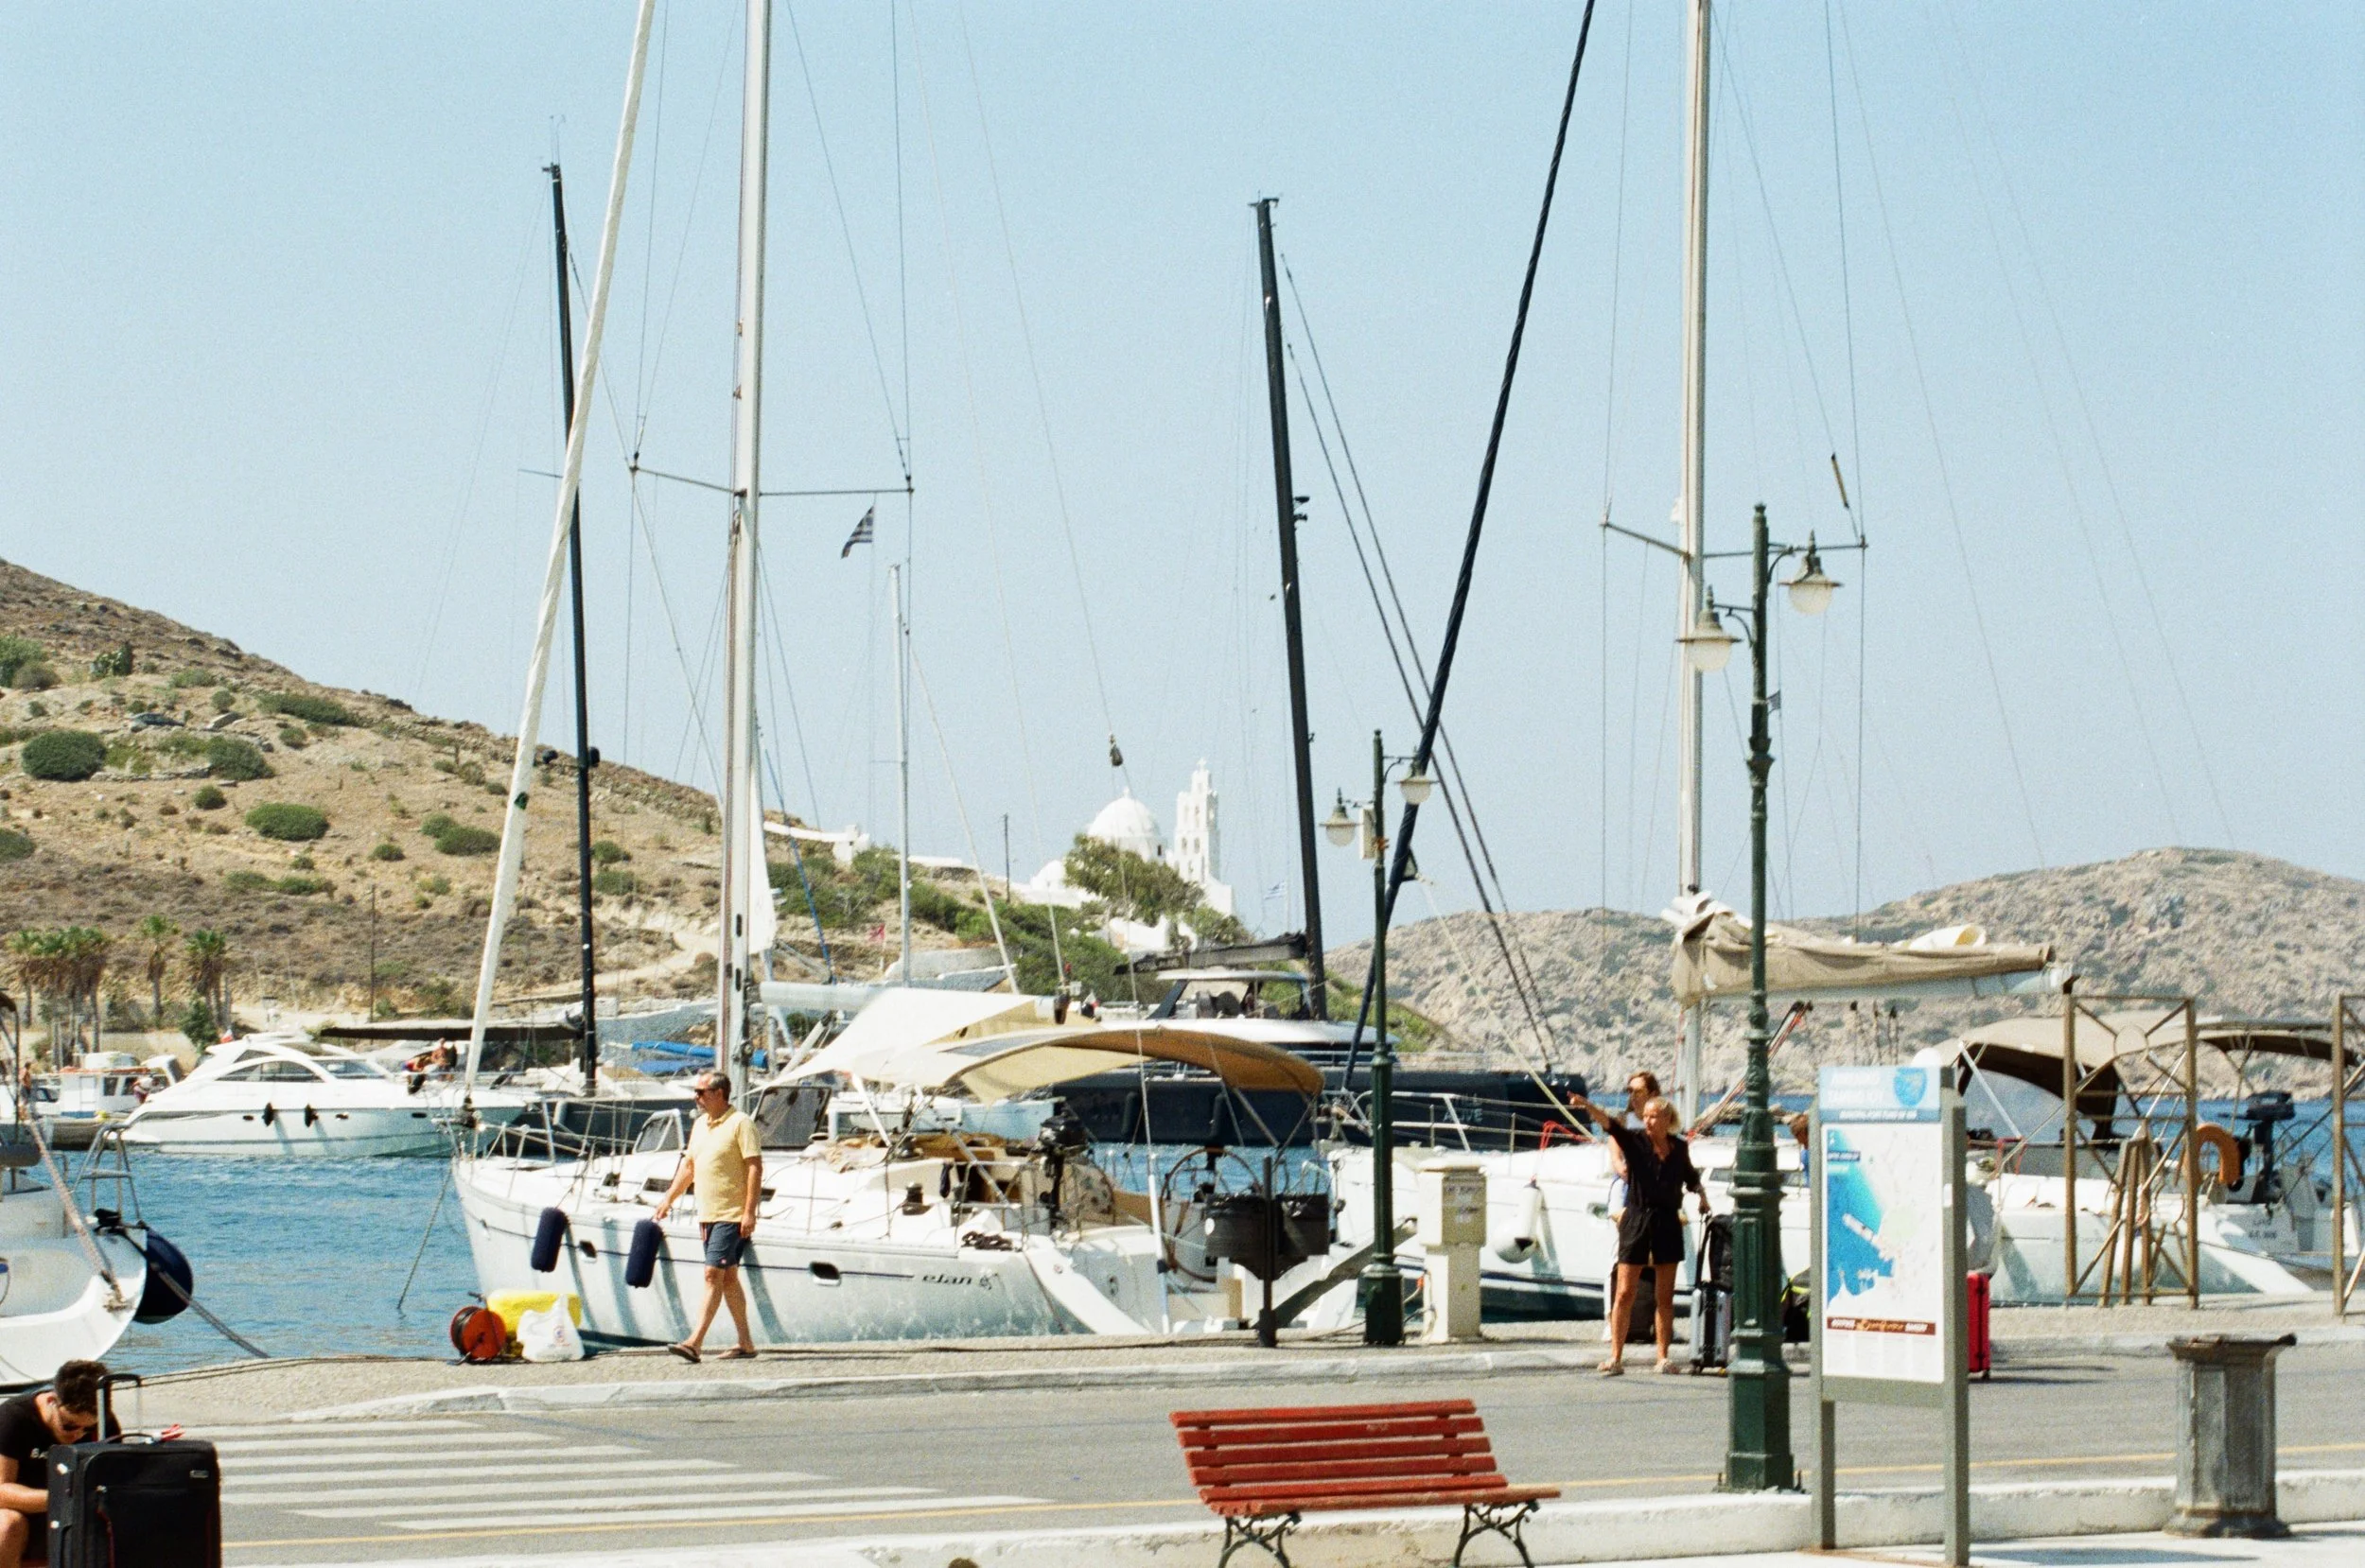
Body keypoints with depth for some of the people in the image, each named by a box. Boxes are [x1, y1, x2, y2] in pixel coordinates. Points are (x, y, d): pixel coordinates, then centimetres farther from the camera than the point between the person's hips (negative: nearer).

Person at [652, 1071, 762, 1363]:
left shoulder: (740, 1123, -11)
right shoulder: (700, 1125, 15)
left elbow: (755, 1167, -15)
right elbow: (689, 1165, 24)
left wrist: (749, 1211, -19)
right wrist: (669, 1197, 19)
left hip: (732, 1215, -9)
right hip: (708, 1215, 9)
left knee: (714, 1274, -13)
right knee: (728, 1278, 11)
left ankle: (694, 1342, -19)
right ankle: (746, 1344, 17)